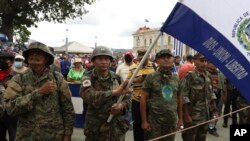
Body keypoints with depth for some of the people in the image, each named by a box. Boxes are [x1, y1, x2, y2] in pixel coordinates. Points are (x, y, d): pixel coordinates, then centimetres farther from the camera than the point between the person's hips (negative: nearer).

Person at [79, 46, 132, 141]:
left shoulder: (117, 78, 3)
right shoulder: (88, 79, -8)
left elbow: (127, 99, 5)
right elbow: (89, 96, -28)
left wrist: (121, 106, -18)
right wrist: (114, 92, -38)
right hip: (96, 130, -3)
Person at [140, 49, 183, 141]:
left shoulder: (176, 78, 7)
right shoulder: (151, 77, -6)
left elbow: (179, 98, 13)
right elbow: (143, 98, -7)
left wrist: (180, 118, 12)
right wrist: (144, 121, -10)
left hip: (172, 121, 4)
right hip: (154, 120, -4)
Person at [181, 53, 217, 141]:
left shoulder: (207, 77, 9)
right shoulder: (189, 76, -13)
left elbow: (211, 95, 17)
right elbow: (184, 97, -17)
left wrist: (214, 109, 9)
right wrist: (186, 115, -19)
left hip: (205, 116, 7)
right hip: (192, 116, -7)